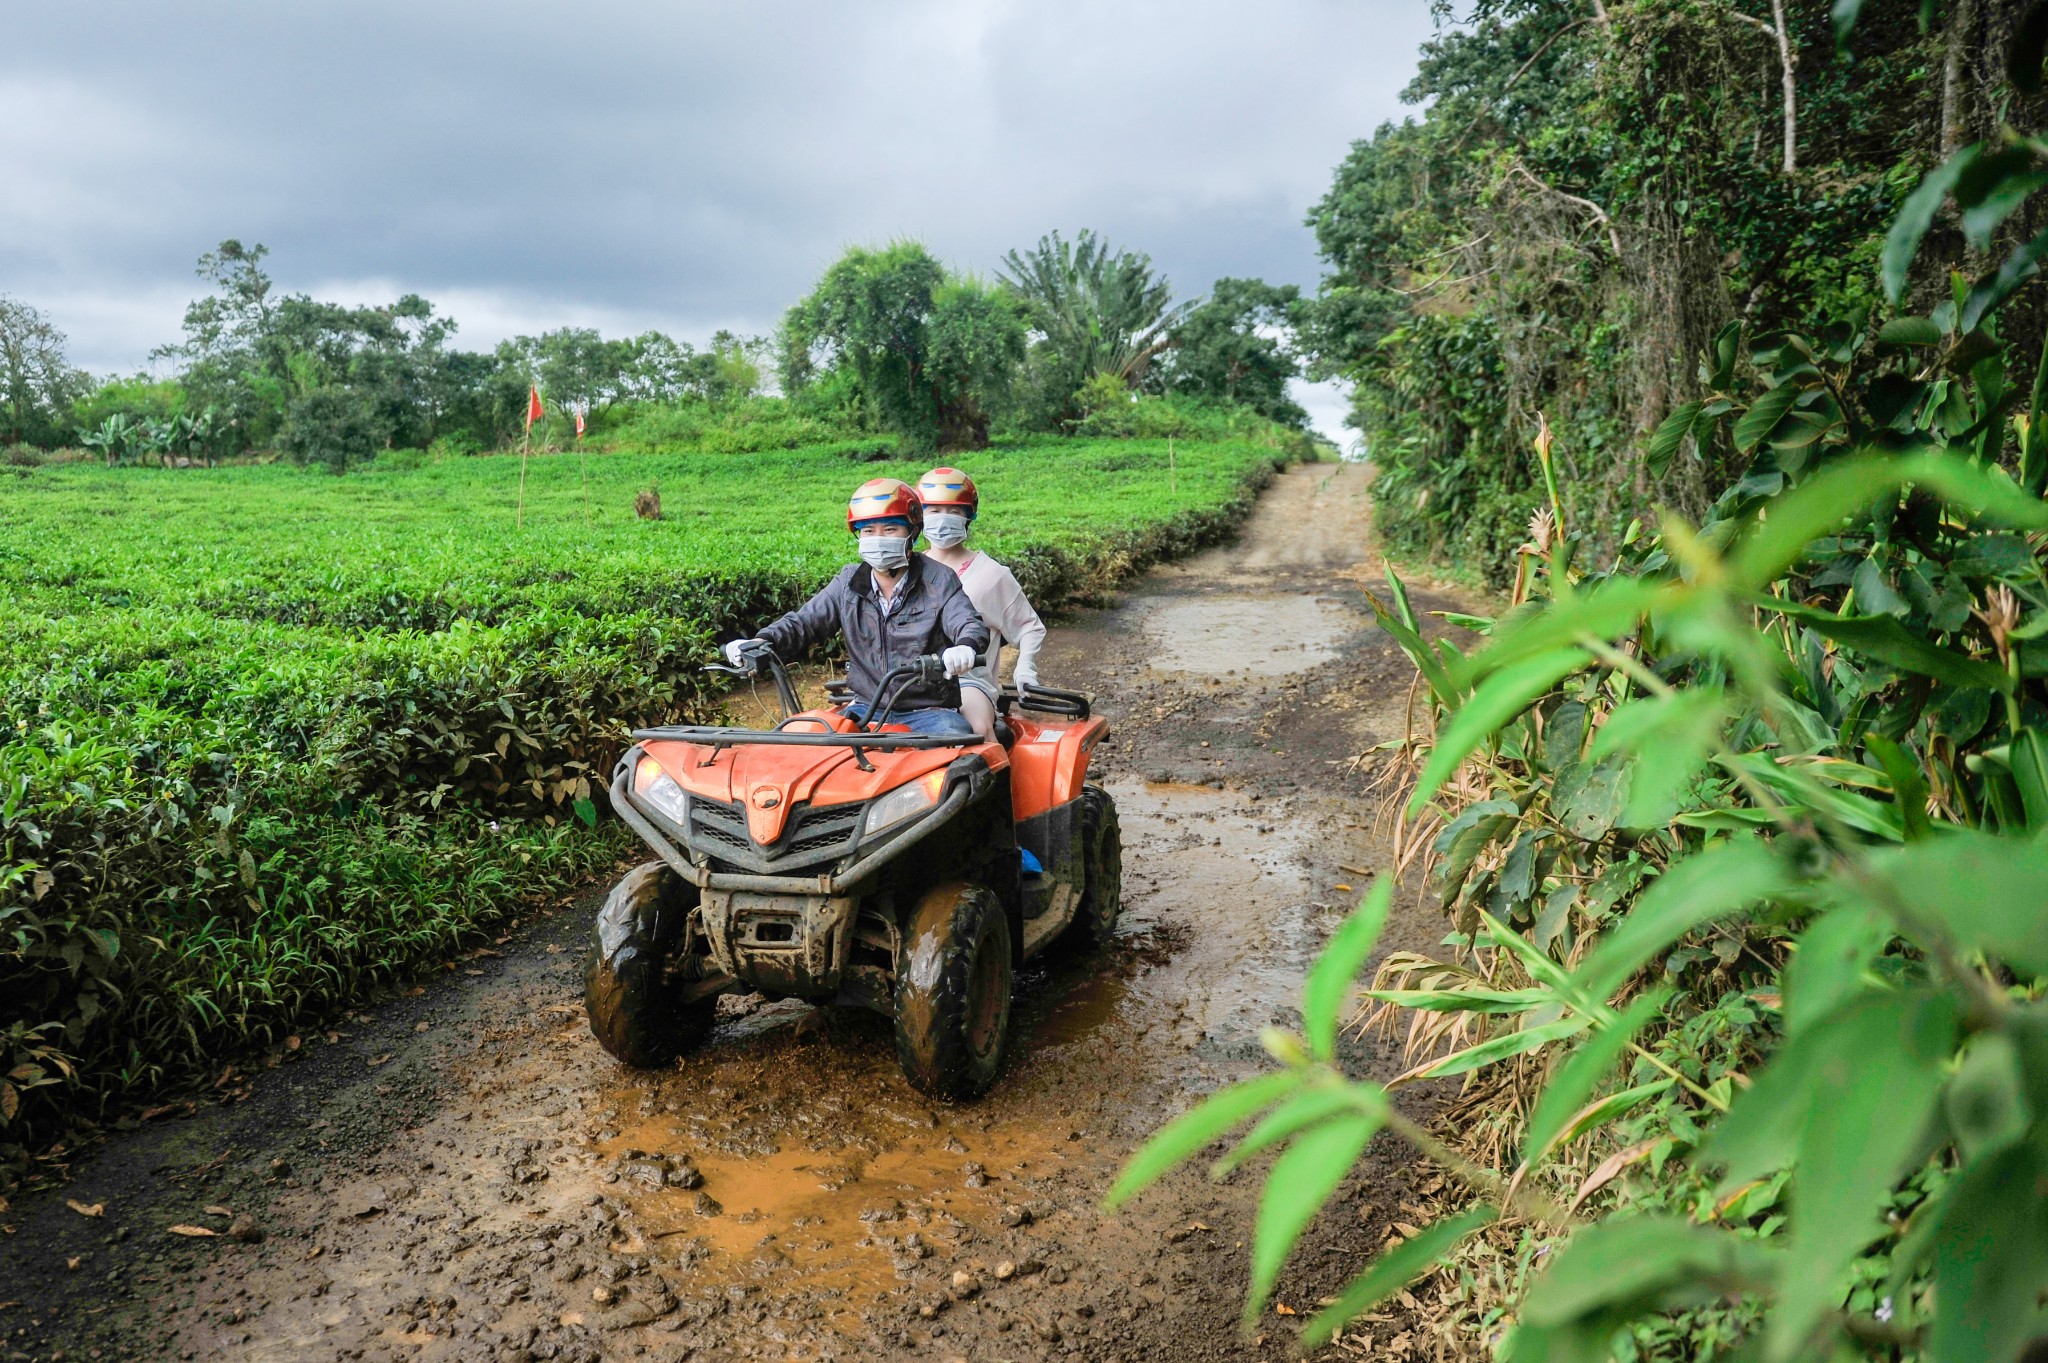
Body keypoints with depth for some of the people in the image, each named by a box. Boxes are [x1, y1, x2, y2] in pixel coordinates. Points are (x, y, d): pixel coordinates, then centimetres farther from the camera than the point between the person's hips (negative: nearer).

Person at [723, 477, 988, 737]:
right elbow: (804, 621, 4)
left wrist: (966, 647, -42)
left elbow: (971, 626, -15)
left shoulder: (939, 581, -3)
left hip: (929, 713, -3)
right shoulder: (849, 583, 8)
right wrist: (762, 642, -17)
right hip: (867, 709, 3)